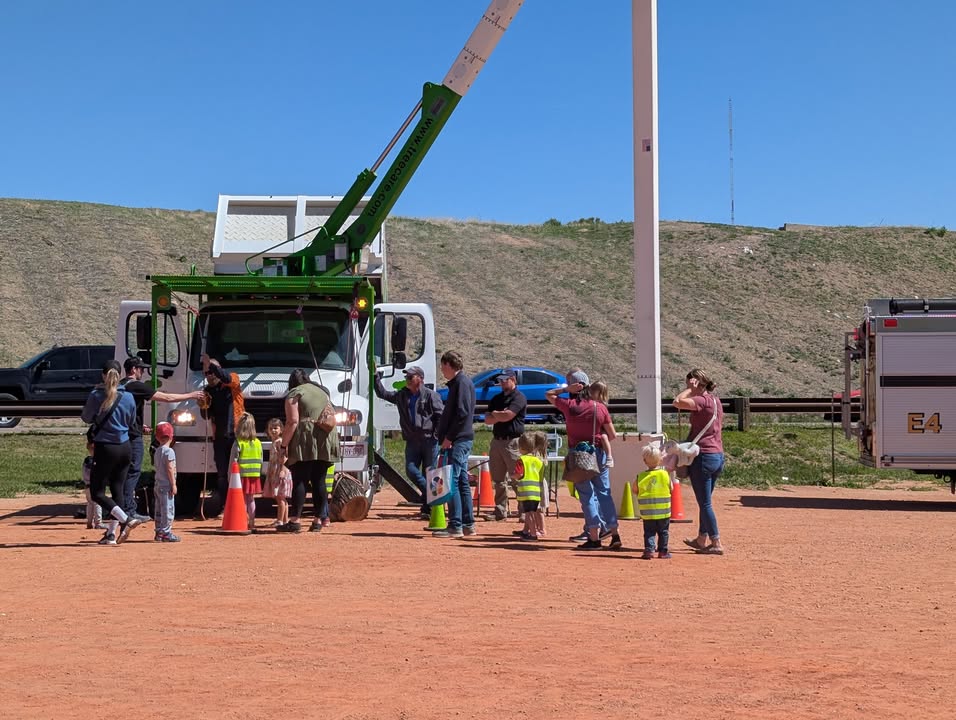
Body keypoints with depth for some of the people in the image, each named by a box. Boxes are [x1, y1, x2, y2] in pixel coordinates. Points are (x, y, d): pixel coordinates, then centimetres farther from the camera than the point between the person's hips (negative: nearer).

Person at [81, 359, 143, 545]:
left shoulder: (96, 395, -10)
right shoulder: (128, 396, 1)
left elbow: (86, 417, 4)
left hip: (105, 448, -5)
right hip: (124, 447, 5)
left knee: (97, 493, 3)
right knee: (117, 490, 11)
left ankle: (126, 520, -14)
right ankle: (111, 533, 11)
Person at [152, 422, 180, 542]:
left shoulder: (157, 451, 13)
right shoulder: (169, 451, -13)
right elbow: (170, 469, -17)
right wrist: (173, 485, -15)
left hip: (157, 484, 9)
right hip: (166, 484, -9)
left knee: (159, 510, 12)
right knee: (168, 509, -6)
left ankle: (159, 533, 16)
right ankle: (166, 533, -7)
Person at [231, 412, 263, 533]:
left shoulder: (238, 443, -10)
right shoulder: (258, 443, 3)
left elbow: (233, 462, -9)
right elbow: (261, 461, 7)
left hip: (242, 476, -4)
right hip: (255, 476, 4)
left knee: (243, 500, 3)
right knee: (251, 500, 13)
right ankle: (252, 524, 15)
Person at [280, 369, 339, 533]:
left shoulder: (294, 394, 2)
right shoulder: (322, 392, 23)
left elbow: (292, 422, -10)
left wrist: (283, 445, -8)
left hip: (305, 442, -6)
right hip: (326, 441, 6)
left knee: (299, 481, -6)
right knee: (319, 482, 8)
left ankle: (294, 521, -11)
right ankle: (318, 521, 6)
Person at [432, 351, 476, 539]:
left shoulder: (462, 382, -11)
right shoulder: (459, 382, 19)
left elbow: (462, 413, -20)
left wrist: (449, 437, -18)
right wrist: (447, 437, 15)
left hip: (458, 441, -10)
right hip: (462, 440, 10)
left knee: (452, 481, -10)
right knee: (462, 482, 12)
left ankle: (455, 526, -10)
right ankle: (468, 524, 16)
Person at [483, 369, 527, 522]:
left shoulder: (519, 397, -3)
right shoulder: (496, 398, 18)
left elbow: (507, 416, -15)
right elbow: (487, 420, 9)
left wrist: (495, 413, 4)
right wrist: (501, 415, -8)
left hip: (513, 442, -7)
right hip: (497, 440, 7)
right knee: (498, 481, 8)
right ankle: (500, 512, 13)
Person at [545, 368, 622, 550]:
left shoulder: (568, 406, -7)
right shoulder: (600, 408, -3)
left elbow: (548, 394, 11)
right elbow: (612, 435, -1)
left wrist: (567, 389, 0)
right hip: (598, 453, 2)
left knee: (587, 495, 2)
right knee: (604, 493, 10)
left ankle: (594, 538, -1)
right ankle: (615, 534, 7)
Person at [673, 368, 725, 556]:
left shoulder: (703, 400, -16)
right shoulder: (715, 401, 12)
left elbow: (678, 402, -27)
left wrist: (690, 388, -15)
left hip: (703, 457, -9)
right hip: (718, 456, 9)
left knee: (705, 503, -2)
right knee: (705, 501, 20)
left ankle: (716, 543, 0)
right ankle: (702, 539, 31)